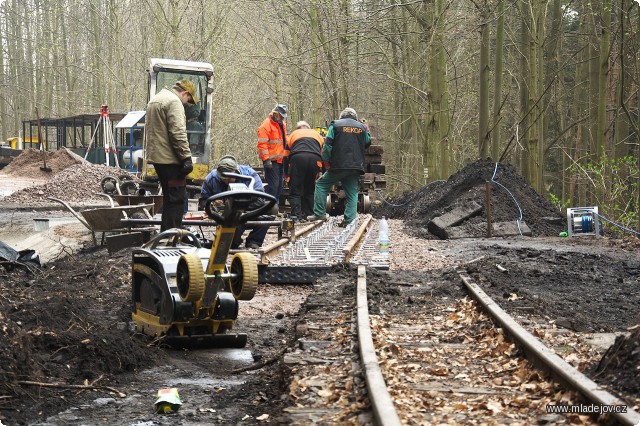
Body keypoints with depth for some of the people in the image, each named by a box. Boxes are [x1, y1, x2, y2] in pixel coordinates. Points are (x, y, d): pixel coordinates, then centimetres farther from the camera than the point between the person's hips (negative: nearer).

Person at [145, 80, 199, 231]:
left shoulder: (154, 100, 20)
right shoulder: (174, 102, -13)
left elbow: (149, 130, 27)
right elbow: (178, 133, -20)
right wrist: (186, 157, -19)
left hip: (156, 156, 10)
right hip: (169, 158, -10)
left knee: (168, 197, 18)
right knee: (177, 198, -7)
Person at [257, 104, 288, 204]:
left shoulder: (282, 124, 17)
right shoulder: (266, 125, -12)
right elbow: (262, 144, -17)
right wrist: (266, 159, -22)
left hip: (280, 160, 9)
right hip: (271, 161, -9)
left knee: (279, 185, 13)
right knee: (273, 185, -12)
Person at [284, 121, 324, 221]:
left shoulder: (293, 134, 31)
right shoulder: (316, 134, 34)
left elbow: (286, 156, 29)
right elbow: (323, 154, 29)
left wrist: (286, 174, 36)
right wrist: (322, 172, 33)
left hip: (297, 158, -2)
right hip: (315, 159, 2)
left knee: (295, 190, 3)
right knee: (310, 190, 15)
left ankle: (296, 215, -7)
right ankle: (309, 214, 14)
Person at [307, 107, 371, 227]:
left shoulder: (335, 125, 3)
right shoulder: (361, 127, 11)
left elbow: (328, 144, -5)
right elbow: (367, 143, 24)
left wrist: (326, 160, 1)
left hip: (339, 164, -3)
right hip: (356, 166, 3)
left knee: (321, 184, 10)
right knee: (352, 192, 8)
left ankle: (319, 213, 4)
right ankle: (349, 220, 0)